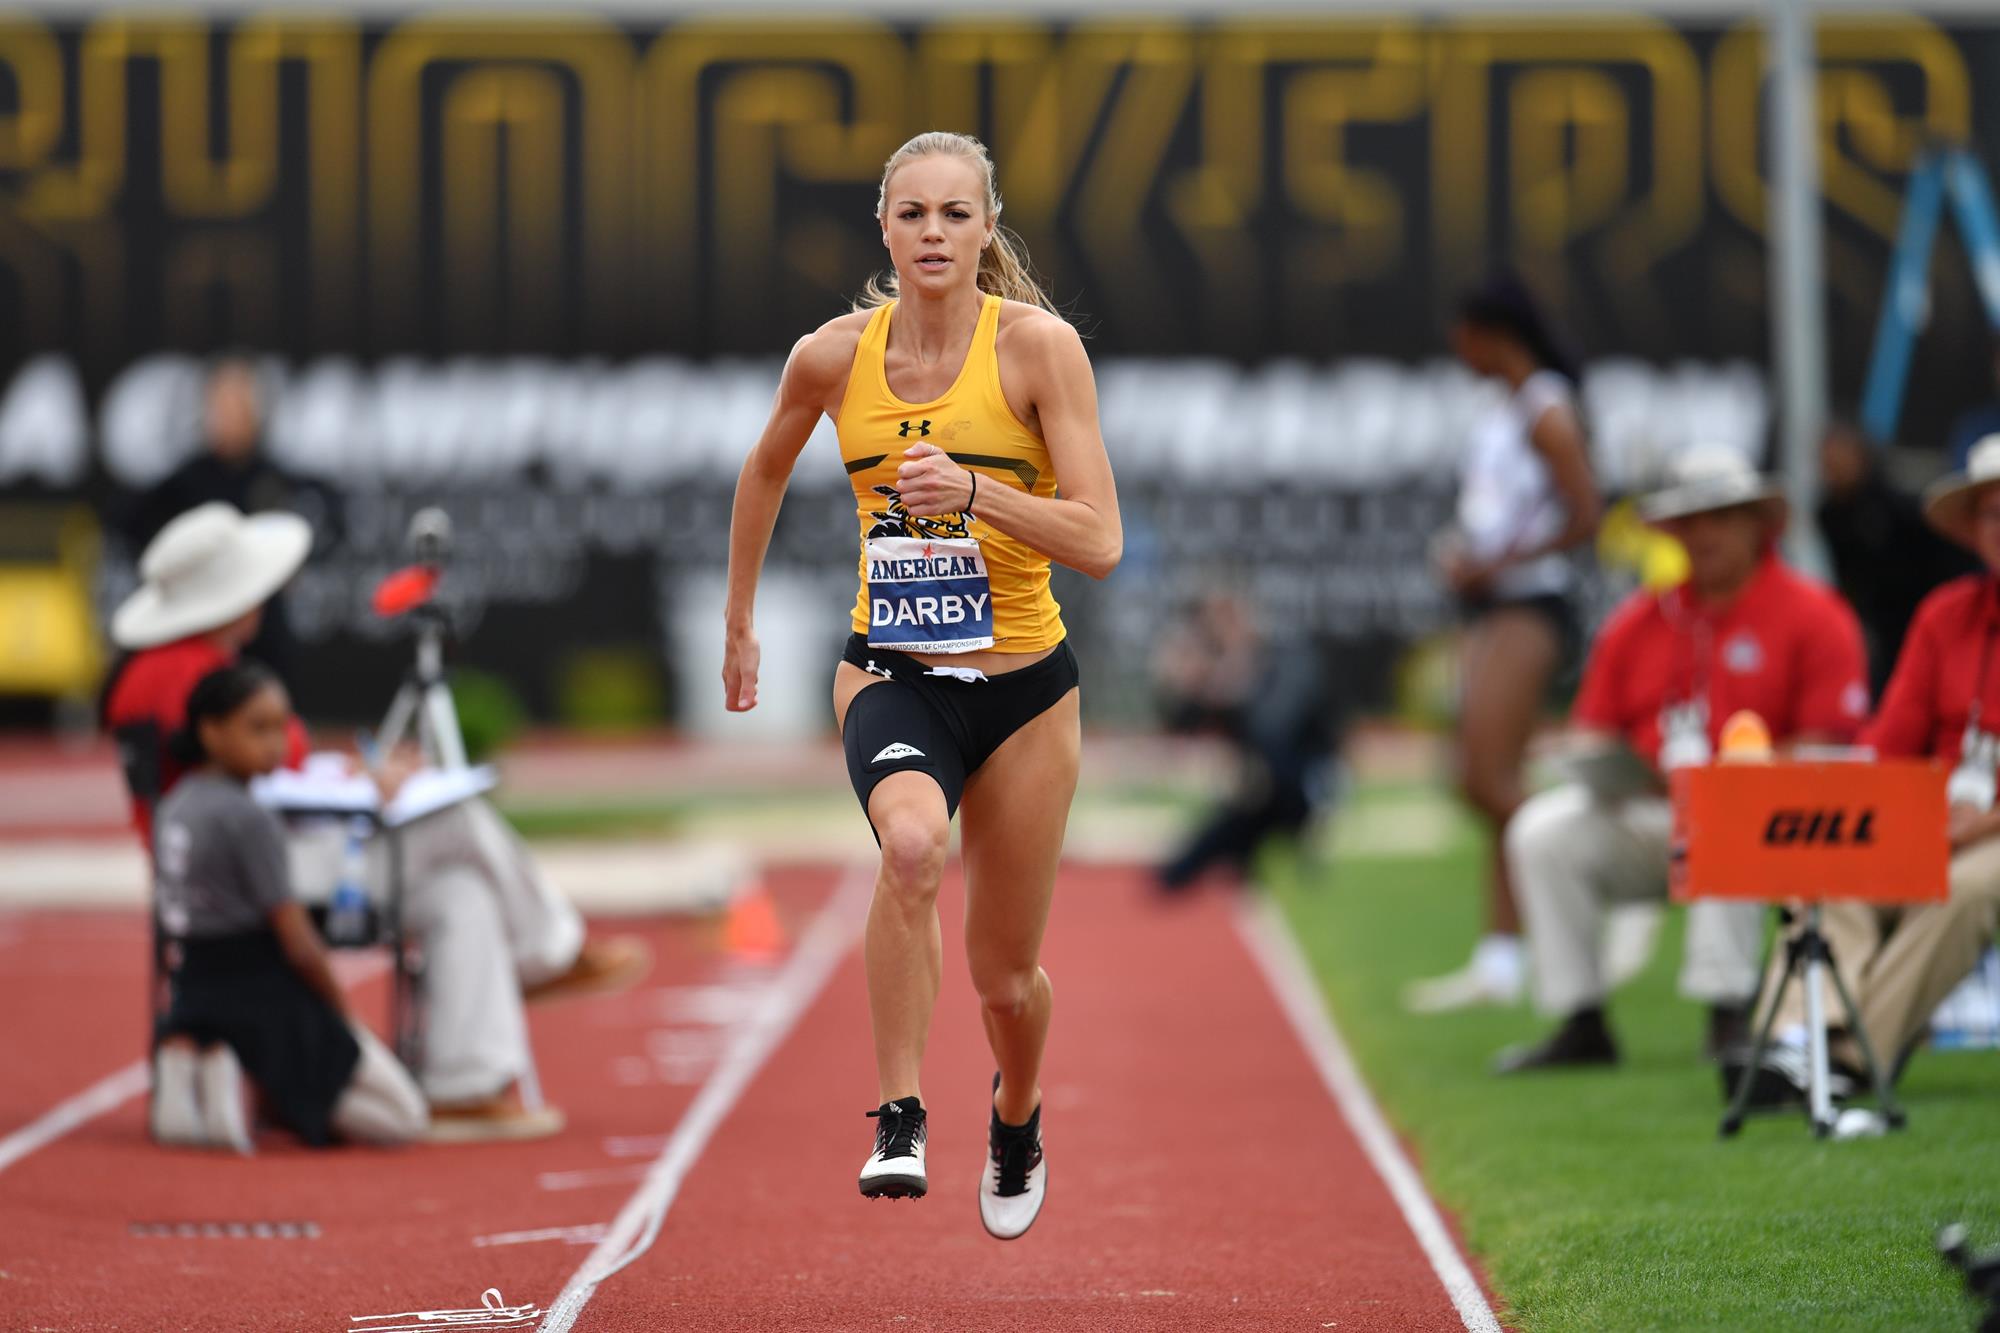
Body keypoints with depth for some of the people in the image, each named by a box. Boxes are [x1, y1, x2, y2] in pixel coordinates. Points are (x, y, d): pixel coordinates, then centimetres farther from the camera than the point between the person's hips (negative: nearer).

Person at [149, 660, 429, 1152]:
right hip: (269, 997, -8)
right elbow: (299, 945, -17)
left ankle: (183, 1060, -1)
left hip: (195, 997, 8)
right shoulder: (249, 820, -18)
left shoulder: (172, 810, 7)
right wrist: (342, 1014, -1)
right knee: (405, 1116, 1)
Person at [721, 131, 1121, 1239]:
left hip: (1022, 688, 0)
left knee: (1005, 979, 12)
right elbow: (765, 471, 17)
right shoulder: (833, 355, -4)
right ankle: (898, 1122, -28)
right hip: (891, 676, 0)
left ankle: (1017, 1119, 47)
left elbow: (1099, 544, -16)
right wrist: (738, 623, 23)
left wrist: (972, 491, -30)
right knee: (912, 842, -36)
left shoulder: (1039, 345, -12)